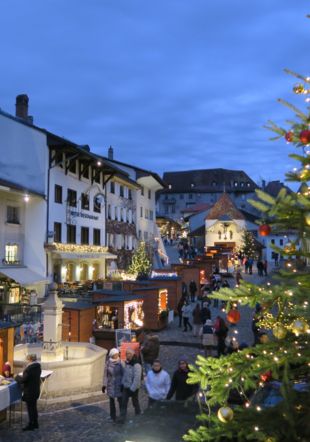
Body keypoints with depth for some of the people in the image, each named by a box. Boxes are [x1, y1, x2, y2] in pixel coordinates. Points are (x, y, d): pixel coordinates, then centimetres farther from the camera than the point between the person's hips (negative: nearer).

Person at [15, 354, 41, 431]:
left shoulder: (29, 369, -26)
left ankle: (31, 425, 14)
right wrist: (21, 376, 13)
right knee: (34, 407, 20)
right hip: (36, 391, 9)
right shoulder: (37, 367, 2)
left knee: (30, 408, 4)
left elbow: (22, 380, -22)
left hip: (29, 392, -9)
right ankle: (35, 423, 30)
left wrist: (17, 377, -4)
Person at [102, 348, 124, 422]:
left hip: (119, 385, -2)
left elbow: (123, 374, -5)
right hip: (110, 385, 2)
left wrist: (122, 384, -7)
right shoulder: (108, 363, -7)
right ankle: (113, 417, 25)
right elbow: (105, 374, 0)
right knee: (111, 401, 12)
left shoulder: (120, 362, -10)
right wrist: (104, 385, 1)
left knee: (120, 400, -2)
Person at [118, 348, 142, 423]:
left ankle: (138, 414, 36)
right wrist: (122, 384, 11)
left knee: (135, 402, 14)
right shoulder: (126, 363, 2)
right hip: (125, 387, 7)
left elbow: (137, 378, -26)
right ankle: (122, 418, 9)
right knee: (123, 403, 4)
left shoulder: (136, 365, -24)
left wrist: (132, 389, -24)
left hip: (133, 388, -6)